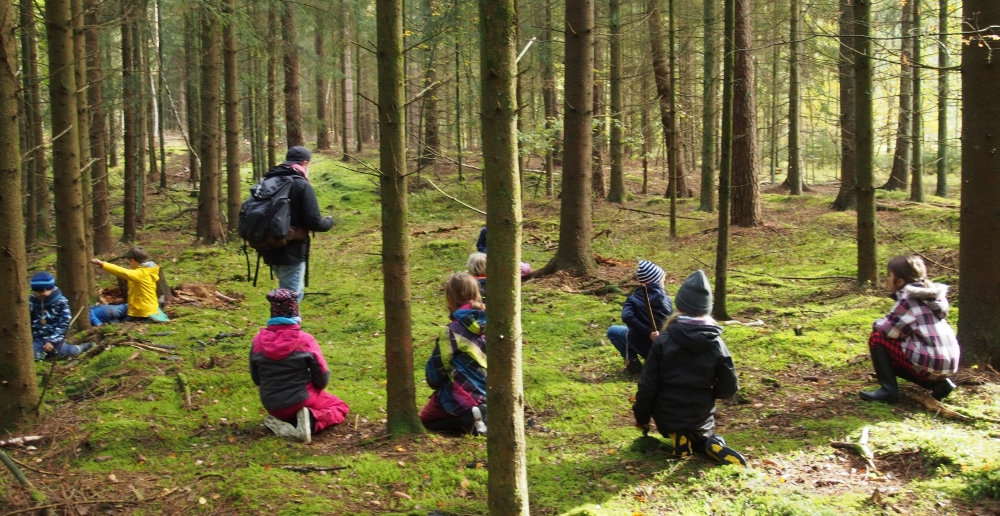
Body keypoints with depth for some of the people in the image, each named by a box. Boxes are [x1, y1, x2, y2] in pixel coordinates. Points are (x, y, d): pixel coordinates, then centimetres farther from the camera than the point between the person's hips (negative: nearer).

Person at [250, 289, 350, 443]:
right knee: (340, 407, 20)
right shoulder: (305, 340, -16)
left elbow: (256, 379, 6)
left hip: (271, 405, 4)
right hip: (300, 400, -4)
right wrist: (316, 388, 13)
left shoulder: (259, 340, -6)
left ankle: (280, 421, 2)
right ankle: (311, 421, -10)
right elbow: (322, 377, -9)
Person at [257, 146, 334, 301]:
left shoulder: (269, 181, 10)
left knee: (286, 294, 22)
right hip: (292, 252, -8)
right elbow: (314, 221, -17)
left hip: (270, 250, 8)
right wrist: (329, 222, 3)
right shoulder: (302, 185, -12)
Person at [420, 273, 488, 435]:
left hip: (462, 397, -7)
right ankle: (483, 415, 5)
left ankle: (469, 420, -9)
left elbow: (437, 366, -12)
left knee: (425, 419, 17)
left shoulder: (454, 331, -20)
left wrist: (435, 383, 12)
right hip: (488, 394, 7)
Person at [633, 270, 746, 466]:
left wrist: (641, 418, 3)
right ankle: (709, 443, -1)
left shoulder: (663, 341, -15)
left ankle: (678, 437, -1)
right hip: (701, 420, 1)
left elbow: (647, 385, -12)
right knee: (701, 435, 33)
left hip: (667, 418, -1)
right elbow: (729, 388, -4)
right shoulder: (716, 345, -11)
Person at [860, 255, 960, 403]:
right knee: (892, 360, 29)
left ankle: (888, 391, -3)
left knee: (877, 337, -1)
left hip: (929, 362, -9)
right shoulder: (927, 294, 15)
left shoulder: (908, 298, -10)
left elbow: (887, 328, -9)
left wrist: (876, 324, 11)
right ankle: (938, 383, 13)